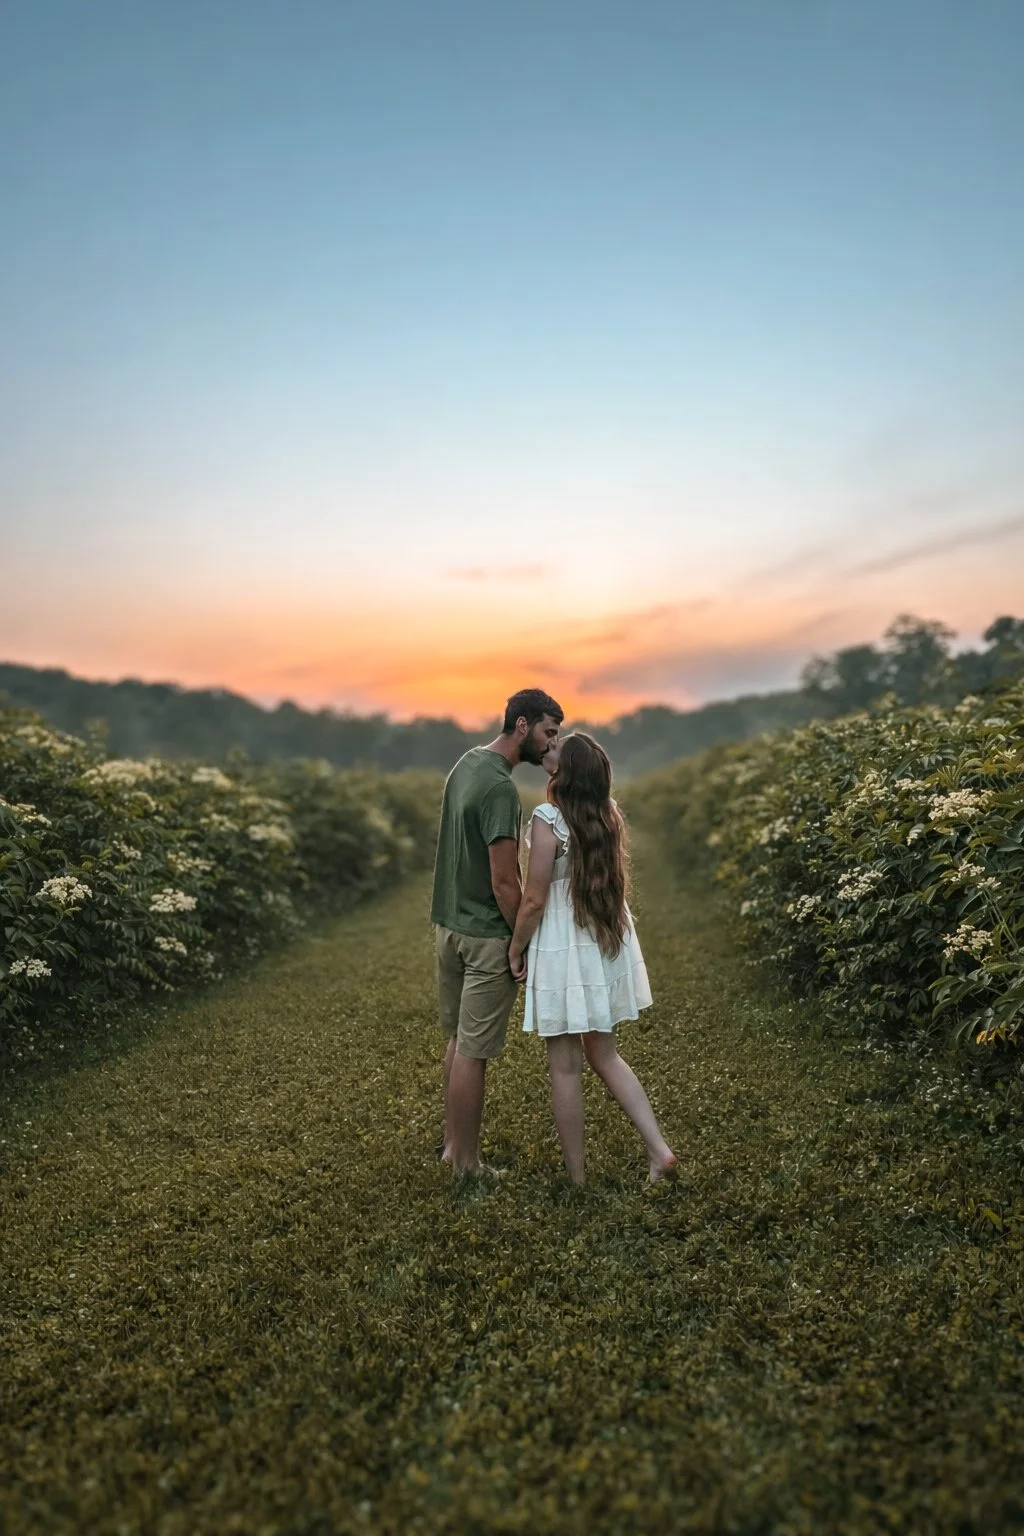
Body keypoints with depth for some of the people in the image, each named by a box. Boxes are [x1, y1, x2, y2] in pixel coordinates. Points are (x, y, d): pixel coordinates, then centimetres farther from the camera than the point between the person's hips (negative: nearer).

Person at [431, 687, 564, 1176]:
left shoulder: (467, 763, 8)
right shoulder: (500, 788, -22)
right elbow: (504, 883, -22)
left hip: (448, 924, 9)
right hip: (486, 937, -9)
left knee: (457, 1040, 19)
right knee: (473, 1052, 2)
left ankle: (452, 1140, 33)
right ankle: (466, 1164, 14)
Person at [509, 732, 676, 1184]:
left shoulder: (548, 820, -19)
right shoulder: (610, 813, 0)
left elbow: (534, 901, -17)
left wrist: (515, 949, -5)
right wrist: (556, 760, 23)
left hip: (563, 951, -7)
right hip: (606, 946, 7)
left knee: (565, 1066, 7)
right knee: (604, 1054, 20)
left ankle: (576, 1177, 19)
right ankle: (659, 1149, 14)